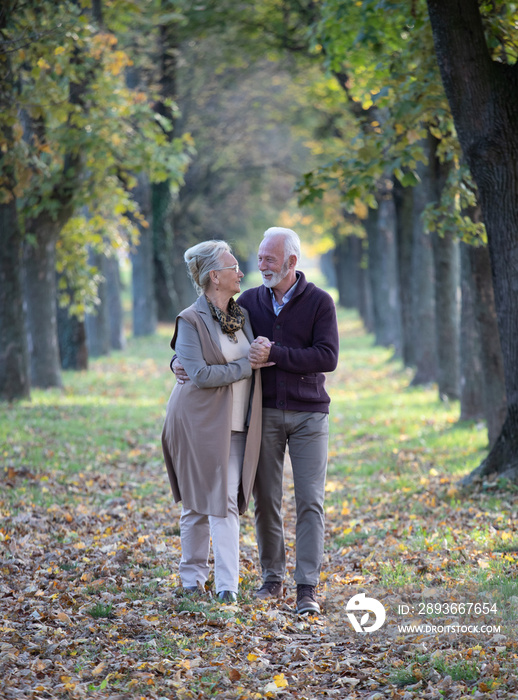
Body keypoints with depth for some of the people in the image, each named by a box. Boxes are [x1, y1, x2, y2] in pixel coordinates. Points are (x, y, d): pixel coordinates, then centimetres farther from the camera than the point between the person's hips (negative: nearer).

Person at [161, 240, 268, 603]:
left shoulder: (243, 315, 10)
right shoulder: (191, 321, -9)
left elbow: (254, 361, 24)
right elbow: (200, 374, -18)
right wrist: (247, 365, -15)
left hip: (237, 425, 4)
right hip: (200, 423, -4)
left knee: (227, 504, -2)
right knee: (198, 503, 5)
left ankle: (227, 586, -5)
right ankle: (192, 579, 20)